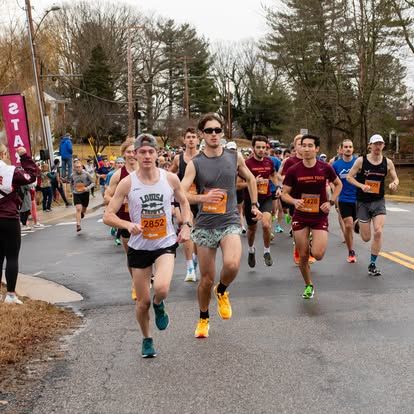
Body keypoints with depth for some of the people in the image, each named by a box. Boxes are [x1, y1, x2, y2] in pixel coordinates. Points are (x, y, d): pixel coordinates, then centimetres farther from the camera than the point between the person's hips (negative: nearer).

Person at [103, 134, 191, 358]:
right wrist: (128, 225, -27)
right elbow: (108, 215, -8)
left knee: (161, 289, -25)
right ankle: (147, 340, 35)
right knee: (143, 301, 7)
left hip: (165, 243, 0)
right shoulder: (127, 183, -9)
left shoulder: (170, 178, -5)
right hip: (139, 246, 0)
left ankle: (159, 305, 13)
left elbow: (183, 202, 12)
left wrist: (186, 225, -4)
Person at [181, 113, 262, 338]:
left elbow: (250, 179, 21)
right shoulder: (195, 164, -3)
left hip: (229, 222, 0)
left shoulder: (235, 157, 3)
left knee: (232, 265, -27)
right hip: (205, 225, 0)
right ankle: (203, 319, 32)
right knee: (206, 278, 7)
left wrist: (254, 205, 18)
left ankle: (222, 291, 8)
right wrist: (203, 198, -28)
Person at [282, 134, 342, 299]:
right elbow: (284, 193, -1)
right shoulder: (293, 170, -7)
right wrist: (294, 201, -22)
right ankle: (309, 285, 28)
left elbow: (338, 184, 11)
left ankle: (315, 243, 25)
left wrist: (331, 202, -3)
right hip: (300, 217, 1)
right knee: (303, 256, 5)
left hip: (320, 216, 0)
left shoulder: (325, 168, -6)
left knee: (318, 254, -13)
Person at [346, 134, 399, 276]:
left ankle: (372, 264, 1)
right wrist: (361, 186, -20)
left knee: (378, 232, -16)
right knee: (366, 238, 3)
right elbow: (349, 177, -4)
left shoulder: (388, 162, -1)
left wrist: (394, 183, -14)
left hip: (379, 202, 2)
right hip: (363, 202, -1)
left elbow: (395, 178, 10)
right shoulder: (361, 160, -8)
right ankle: (358, 224, 43)